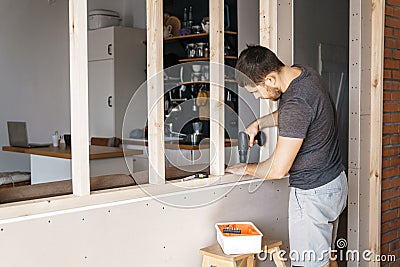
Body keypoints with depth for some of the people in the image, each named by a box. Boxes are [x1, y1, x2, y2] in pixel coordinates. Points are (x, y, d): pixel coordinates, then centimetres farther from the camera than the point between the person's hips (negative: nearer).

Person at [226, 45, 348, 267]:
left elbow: (278, 170, -23)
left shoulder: (296, 104, -30)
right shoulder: (303, 72, 0)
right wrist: (260, 123, 8)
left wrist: (245, 169, -5)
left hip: (312, 193, -10)